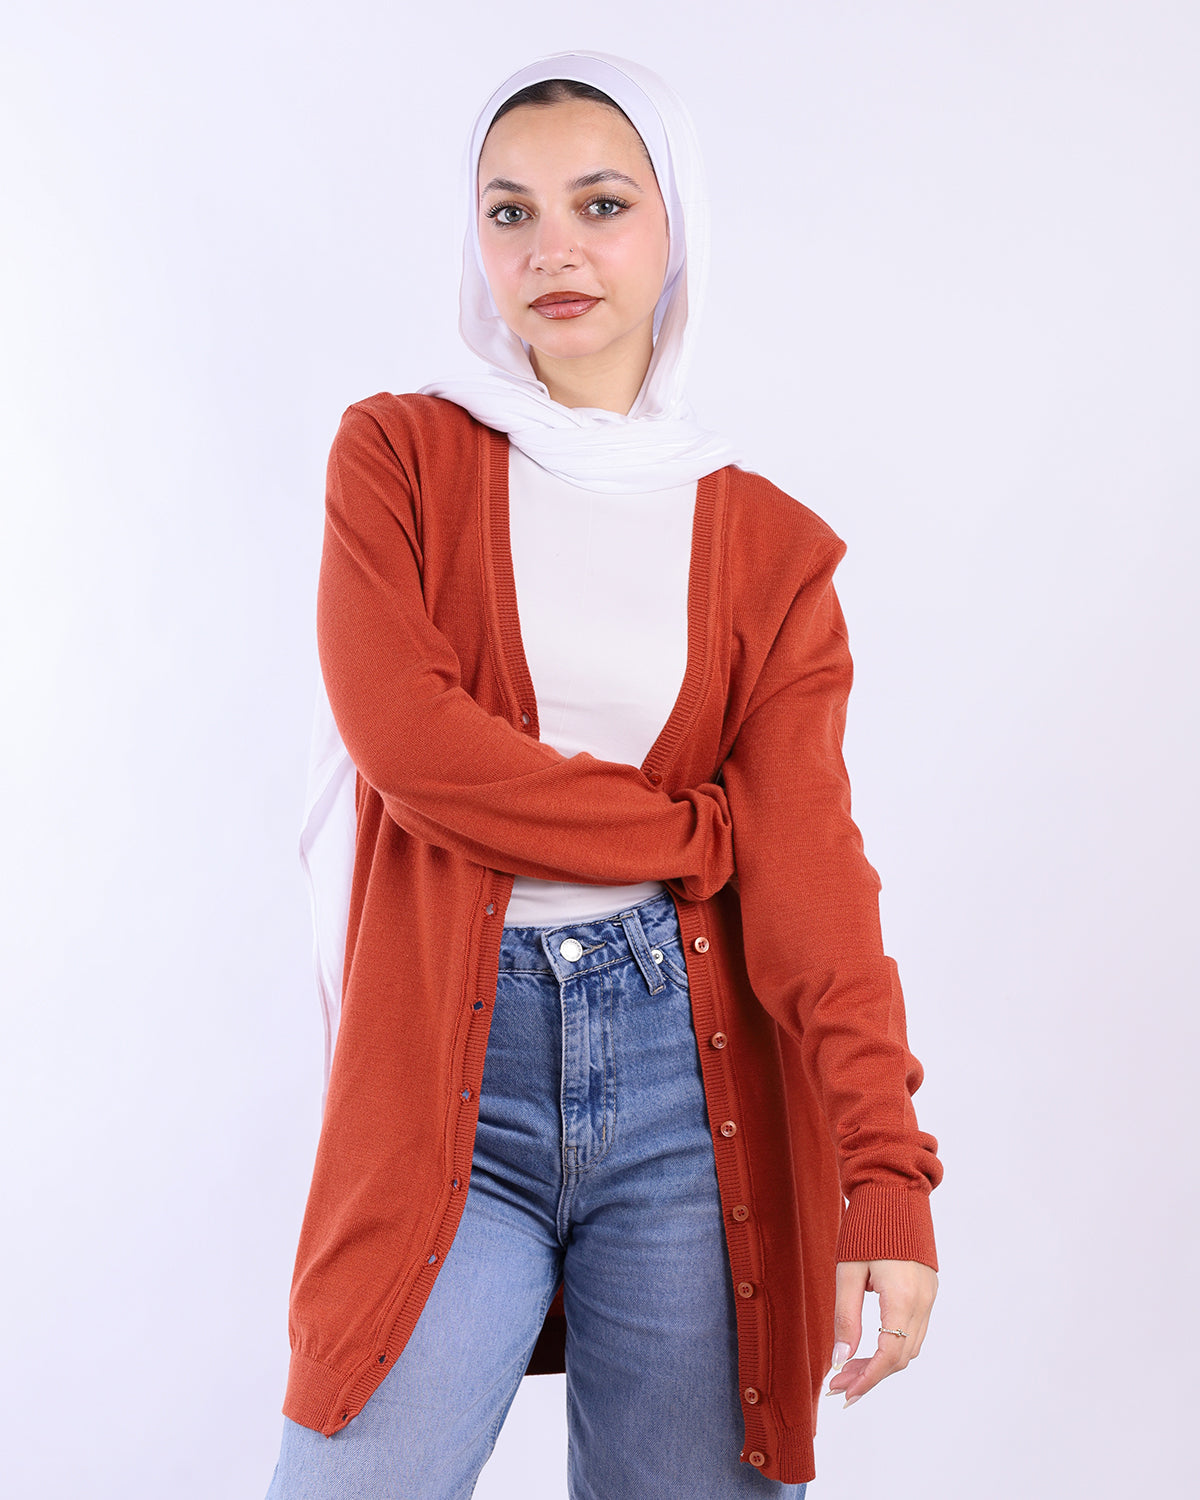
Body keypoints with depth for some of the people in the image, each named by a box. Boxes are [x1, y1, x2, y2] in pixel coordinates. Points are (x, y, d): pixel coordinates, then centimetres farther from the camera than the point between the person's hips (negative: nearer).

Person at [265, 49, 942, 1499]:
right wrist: (700, 830, -7)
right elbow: (400, 732, -10)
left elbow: (809, 862, -4)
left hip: (692, 1069, 1)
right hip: (446, 1071, -1)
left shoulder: (767, 543, 7)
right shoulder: (396, 453, 7)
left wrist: (887, 1175, -16)